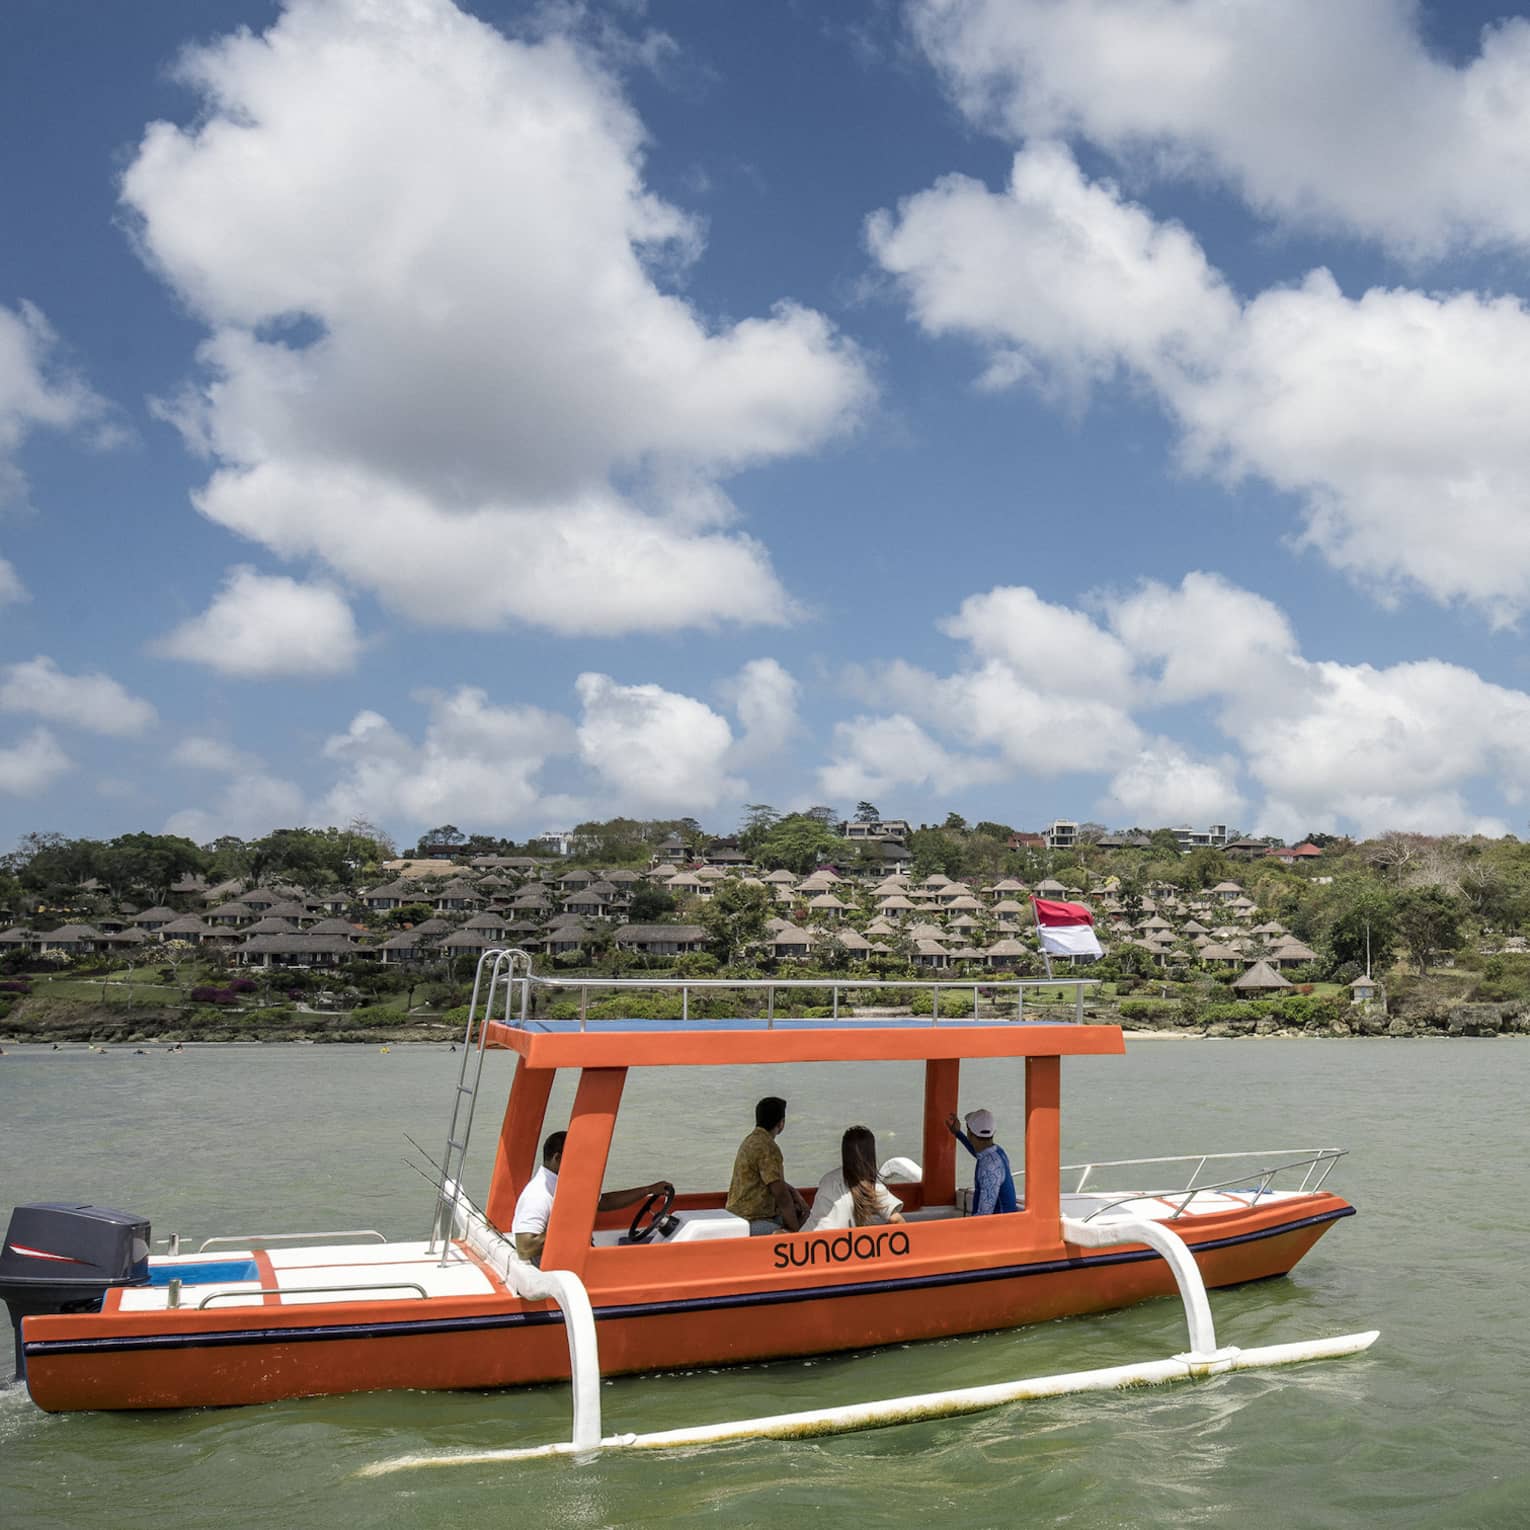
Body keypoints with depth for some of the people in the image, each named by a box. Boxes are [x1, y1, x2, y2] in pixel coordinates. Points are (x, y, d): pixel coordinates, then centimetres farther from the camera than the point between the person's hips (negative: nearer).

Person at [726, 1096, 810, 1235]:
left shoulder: (752, 1140, 14)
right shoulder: (767, 1148, -17)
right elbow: (781, 1194, -17)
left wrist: (796, 1195, 5)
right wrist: (795, 1230, -9)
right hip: (752, 1222, -11)